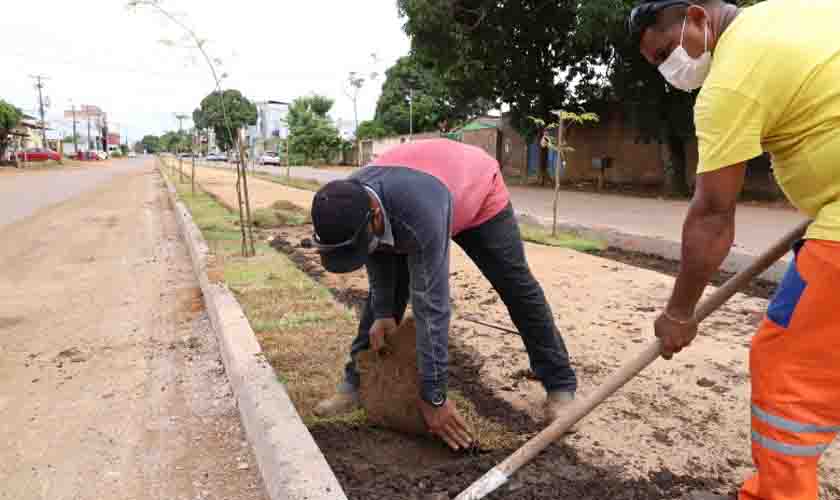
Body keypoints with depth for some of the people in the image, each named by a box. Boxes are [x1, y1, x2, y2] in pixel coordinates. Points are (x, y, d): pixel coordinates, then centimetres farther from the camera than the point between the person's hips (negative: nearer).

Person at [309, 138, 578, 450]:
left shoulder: (420, 213, -48)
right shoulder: (349, 204, -29)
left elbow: (431, 306, -45)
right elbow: (378, 261, -7)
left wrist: (433, 396, -39)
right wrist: (383, 312, -8)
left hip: (478, 192, -5)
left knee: (517, 288, -2)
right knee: (385, 286, -4)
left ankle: (560, 385, 12)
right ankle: (358, 383, 7)